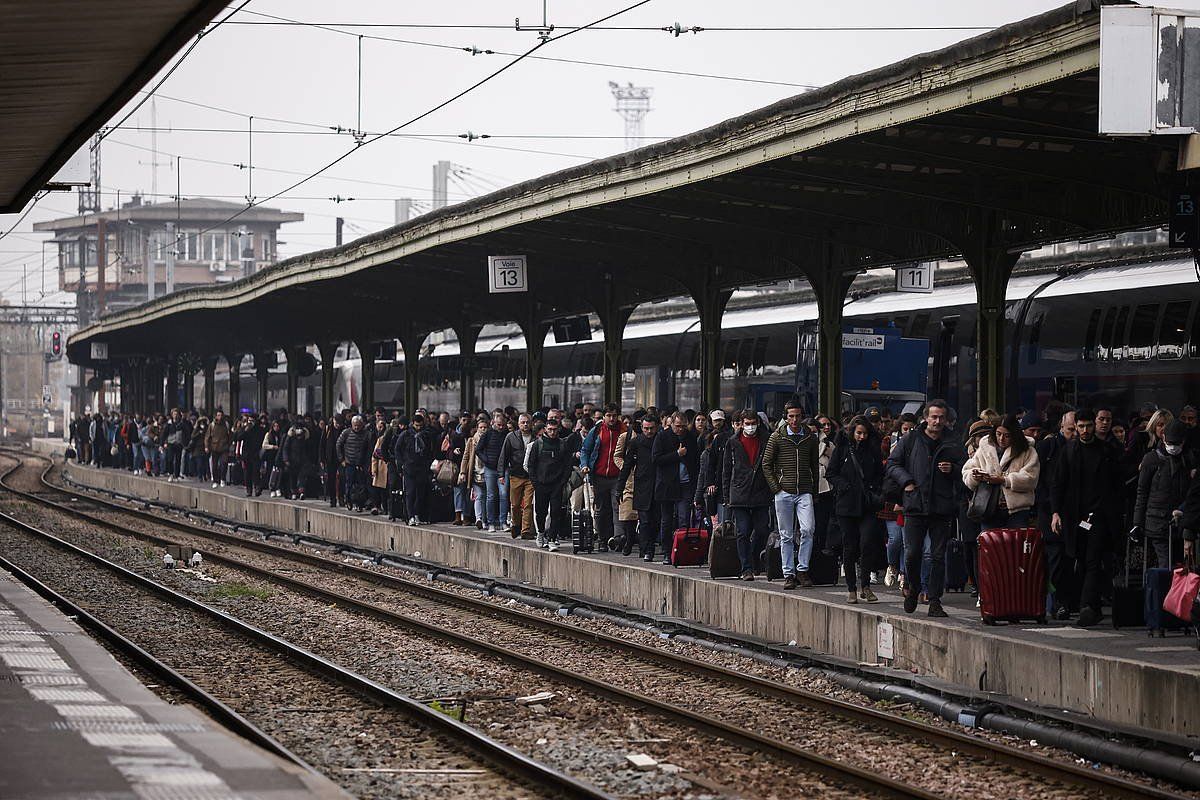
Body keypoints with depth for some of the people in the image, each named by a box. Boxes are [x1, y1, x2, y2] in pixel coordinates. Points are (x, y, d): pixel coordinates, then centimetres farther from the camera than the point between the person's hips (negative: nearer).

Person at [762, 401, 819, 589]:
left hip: (804, 492, 1)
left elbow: (815, 465, 17)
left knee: (807, 529, -16)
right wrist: (776, 487, -3)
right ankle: (789, 574, 8)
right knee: (786, 536, 2)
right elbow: (766, 464, 4)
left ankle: (802, 569, -4)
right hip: (784, 492, -1)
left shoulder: (810, 438, 8)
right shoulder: (777, 437, 2)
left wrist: (814, 487, 8)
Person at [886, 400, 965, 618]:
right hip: (915, 506, -1)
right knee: (912, 553, -3)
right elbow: (892, 463, 9)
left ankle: (934, 600, 7)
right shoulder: (910, 440, 5)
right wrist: (906, 481, -5)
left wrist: (952, 469, -6)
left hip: (942, 508, 1)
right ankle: (912, 588, 23)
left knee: (938, 556, 2)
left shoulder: (952, 445, 8)